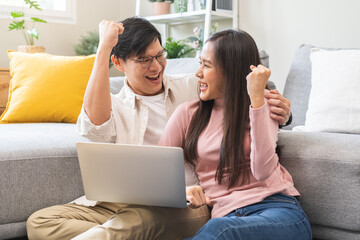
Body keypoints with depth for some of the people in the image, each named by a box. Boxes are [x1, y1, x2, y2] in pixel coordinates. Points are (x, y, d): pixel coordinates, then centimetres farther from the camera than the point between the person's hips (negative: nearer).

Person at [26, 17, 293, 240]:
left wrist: (279, 111, -7)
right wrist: (103, 47, -8)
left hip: (188, 204, -2)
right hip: (127, 203, 2)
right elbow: (95, 125, -10)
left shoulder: (194, 87, 18)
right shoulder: (114, 105, 14)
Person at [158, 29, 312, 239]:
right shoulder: (188, 113, 13)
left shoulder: (263, 105, 8)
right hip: (227, 215, 2)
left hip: (279, 209, -1)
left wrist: (256, 97, -12)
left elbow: (262, 171, -11)